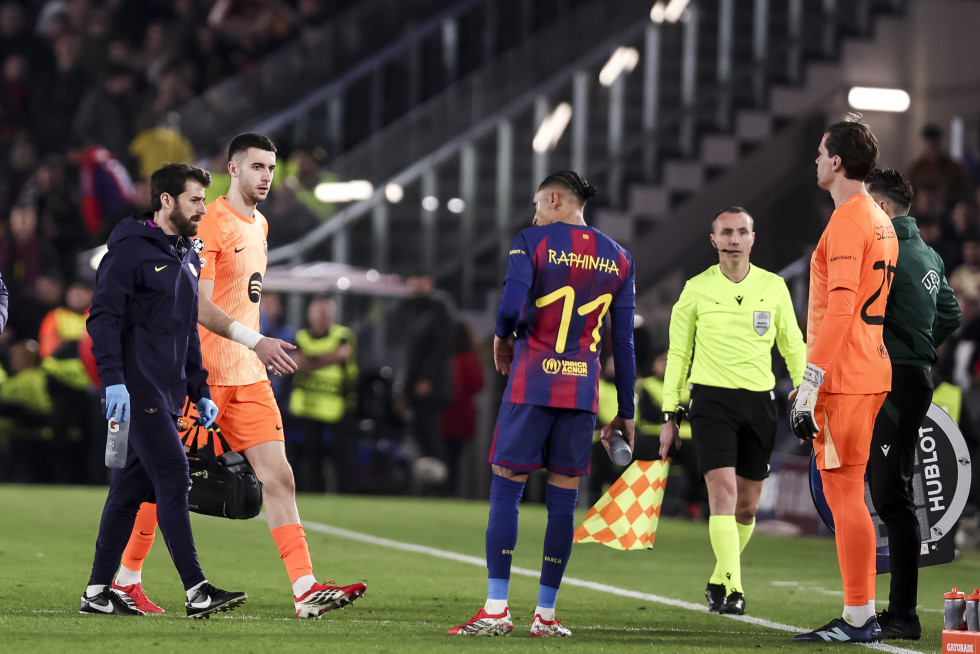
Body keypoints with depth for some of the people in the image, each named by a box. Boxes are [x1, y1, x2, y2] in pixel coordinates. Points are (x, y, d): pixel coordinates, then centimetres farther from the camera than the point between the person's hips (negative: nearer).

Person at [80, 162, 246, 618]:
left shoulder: (186, 259, 20)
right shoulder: (130, 250, -8)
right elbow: (104, 316, -14)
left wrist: (200, 391, 21)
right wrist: (113, 379, -23)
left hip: (167, 394, 9)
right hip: (136, 390, -9)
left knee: (132, 487, 9)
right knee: (174, 477, -14)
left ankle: (98, 590, 13)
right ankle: (196, 590, -16)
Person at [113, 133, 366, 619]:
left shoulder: (259, 226, 16)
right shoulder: (210, 224, -11)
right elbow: (198, 306, -20)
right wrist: (255, 341, -27)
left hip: (248, 375, 7)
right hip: (201, 373, -7)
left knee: (278, 476, -4)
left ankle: (306, 589, -11)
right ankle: (127, 579, 15)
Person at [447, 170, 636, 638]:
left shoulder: (532, 242, -2)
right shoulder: (617, 258, 11)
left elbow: (510, 307, -15)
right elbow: (623, 342, 10)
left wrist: (502, 339, 8)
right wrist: (625, 413, 14)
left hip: (531, 385, -3)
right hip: (582, 389, 3)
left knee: (506, 489, 1)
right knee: (563, 499, 6)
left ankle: (496, 609, -5)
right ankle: (545, 614, 7)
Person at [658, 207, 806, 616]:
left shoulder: (773, 287, 6)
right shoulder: (696, 290, 1)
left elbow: (793, 348, 12)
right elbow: (678, 353, 7)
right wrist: (670, 416, 4)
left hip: (759, 399, 3)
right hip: (712, 399, -3)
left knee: (747, 505, 7)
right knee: (723, 491, -17)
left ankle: (718, 582, 26)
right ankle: (732, 589, -22)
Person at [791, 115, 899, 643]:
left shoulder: (847, 221, -13)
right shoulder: (880, 220, 17)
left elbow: (840, 308, -20)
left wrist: (810, 384, -22)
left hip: (843, 377, -10)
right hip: (870, 375, 10)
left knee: (843, 493, -7)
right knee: (845, 494, 13)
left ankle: (858, 619, -7)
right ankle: (861, 615, 16)